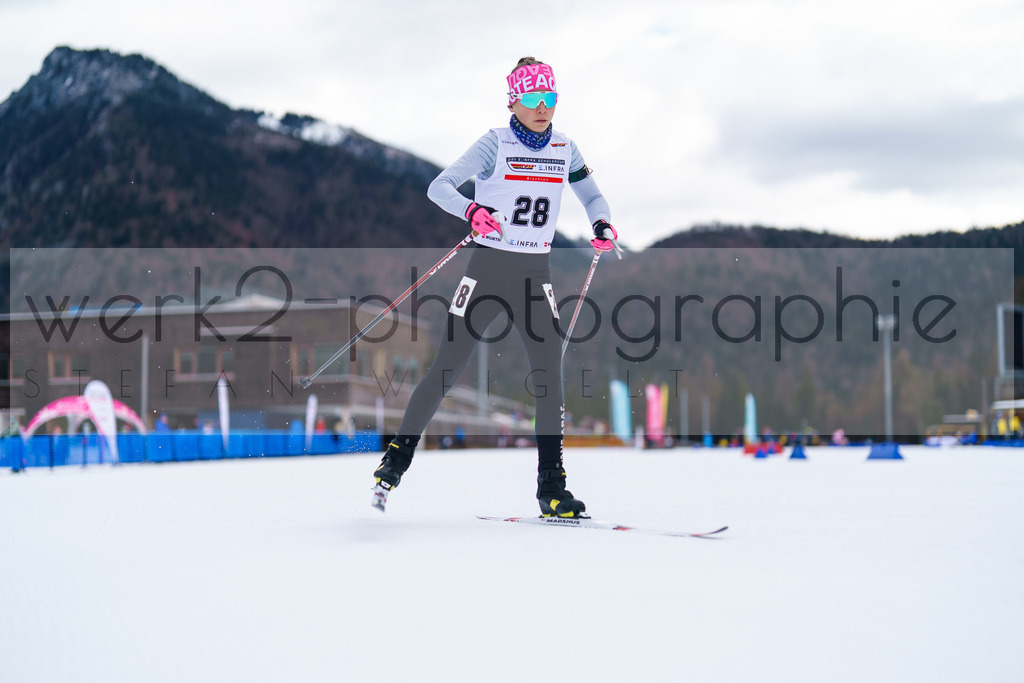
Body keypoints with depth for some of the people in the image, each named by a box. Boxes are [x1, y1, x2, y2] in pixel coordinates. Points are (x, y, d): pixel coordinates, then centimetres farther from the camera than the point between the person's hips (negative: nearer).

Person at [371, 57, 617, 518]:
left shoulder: (564, 150, 7)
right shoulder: (496, 144, -6)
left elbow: (592, 196, 20)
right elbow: (439, 187, -13)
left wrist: (602, 225, -3)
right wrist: (471, 210, -33)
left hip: (534, 275, 3)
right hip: (488, 268, -3)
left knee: (549, 372, -7)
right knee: (447, 370, -2)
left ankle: (551, 487, -2)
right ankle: (397, 459, 13)